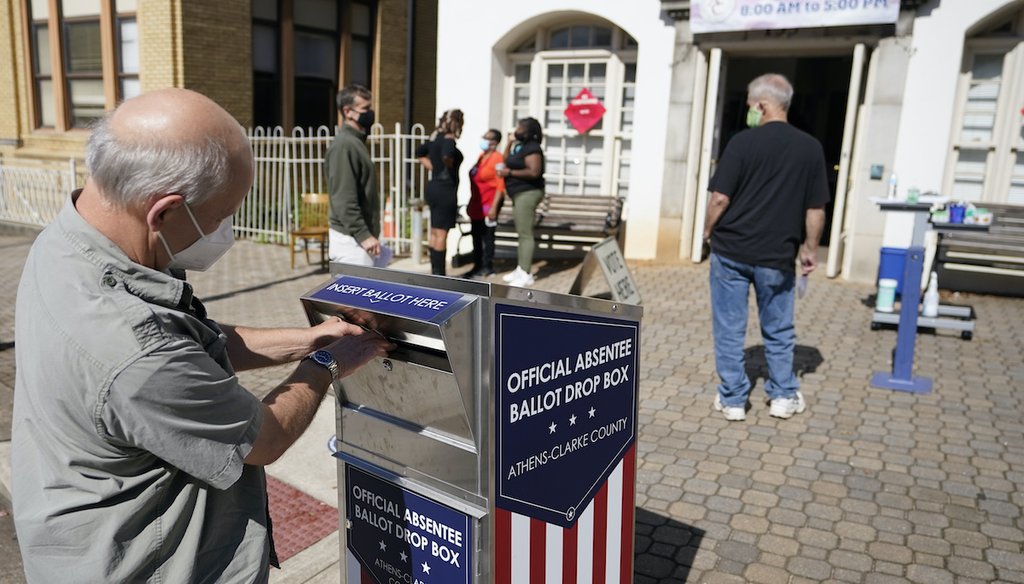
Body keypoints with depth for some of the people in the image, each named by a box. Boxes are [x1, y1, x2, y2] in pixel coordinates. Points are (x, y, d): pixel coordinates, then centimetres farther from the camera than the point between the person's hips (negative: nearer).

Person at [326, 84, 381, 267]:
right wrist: (363, 235, -23)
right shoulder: (344, 145, -15)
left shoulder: (356, 142, 15)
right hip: (351, 239, -10)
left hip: (358, 236, 10)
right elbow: (344, 200, -21)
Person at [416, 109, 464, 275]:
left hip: (434, 187, 9)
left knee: (434, 232, 14)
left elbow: (420, 153, 24)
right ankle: (439, 273, 1)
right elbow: (447, 156, -37)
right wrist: (451, 167, -16)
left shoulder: (435, 137, 10)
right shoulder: (448, 139, -15)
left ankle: (435, 271, 22)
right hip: (446, 190, -9)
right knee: (441, 233, -4)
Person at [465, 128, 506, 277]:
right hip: (476, 204, 9)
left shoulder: (497, 158, -13)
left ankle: (487, 267, 10)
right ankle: (477, 265, 25)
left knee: (487, 236, -1)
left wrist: (494, 207, -21)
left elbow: (500, 185, -17)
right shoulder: (481, 156, 13)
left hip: (488, 205, -9)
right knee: (476, 236, 14)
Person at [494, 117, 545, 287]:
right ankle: (520, 269, 22)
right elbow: (506, 160, 27)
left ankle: (525, 275, -9)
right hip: (519, 194, 11)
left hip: (527, 193, -11)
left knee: (525, 234, -10)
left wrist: (510, 172, -19)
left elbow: (534, 172, -26)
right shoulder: (520, 146, 16)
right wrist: (509, 142, 15)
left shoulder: (532, 149, -15)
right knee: (522, 233, 14)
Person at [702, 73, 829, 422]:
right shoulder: (811, 148, 1)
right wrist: (810, 249, 14)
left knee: (729, 328, 7)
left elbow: (720, 198, -11)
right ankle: (784, 396, 25)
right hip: (778, 255, 3)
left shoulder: (743, 142, -9)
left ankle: (733, 399, 14)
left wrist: (709, 232, 5)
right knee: (778, 328, 17)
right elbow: (816, 210, 2)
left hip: (731, 250, -2)